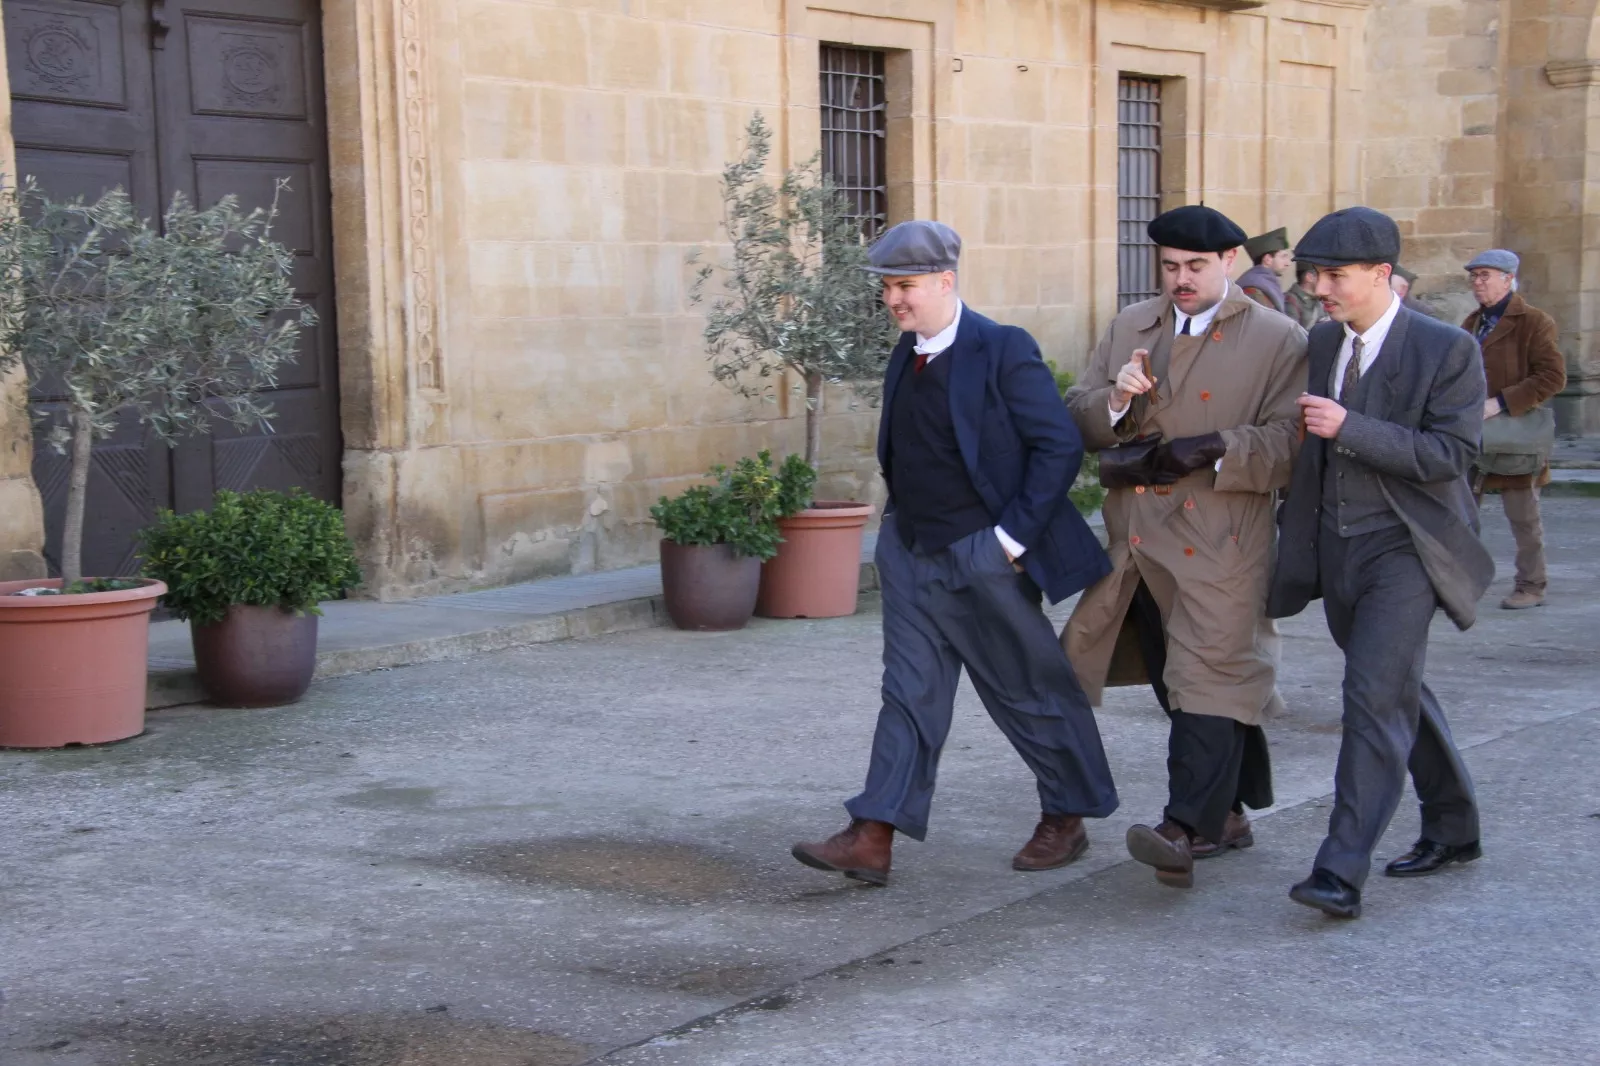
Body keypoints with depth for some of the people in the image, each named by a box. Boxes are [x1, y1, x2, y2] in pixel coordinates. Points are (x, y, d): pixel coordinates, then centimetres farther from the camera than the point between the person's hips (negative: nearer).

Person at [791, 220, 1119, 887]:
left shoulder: (1002, 350, -14)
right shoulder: (907, 355, 8)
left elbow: (1060, 445, -16)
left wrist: (1014, 537, -16)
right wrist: (901, 522, 12)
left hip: (982, 556, -7)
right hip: (911, 552, 7)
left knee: (1028, 688, 7)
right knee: (910, 688, 4)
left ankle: (1067, 819, 25)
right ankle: (873, 838, 1)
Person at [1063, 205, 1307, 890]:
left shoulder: (1278, 341, -1)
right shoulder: (1130, 327, 14)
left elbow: (1287, 445, -9)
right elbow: (1078, 421, 11)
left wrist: (1214, 449, -20)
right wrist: (1116, 399, -9)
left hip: (1219, 545, -6)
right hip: (1137, 544, 6)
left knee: (1207, 680, -14)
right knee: (1175, 687, 14)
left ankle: (1186, 830, -19)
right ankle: (1227, 813, 29)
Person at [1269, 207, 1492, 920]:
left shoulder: (1448, 350, -10)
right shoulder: (1318, 343, 8)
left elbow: (1451, 452, -18)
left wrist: (1350, 428, -25)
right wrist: (1296, 529, 13)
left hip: (1405, 549, -7)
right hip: (1336, 550, 7)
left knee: (1375, 698, -16)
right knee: (1399, 695, 17)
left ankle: (1341, 873, -18)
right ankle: (1452, 829, 35)